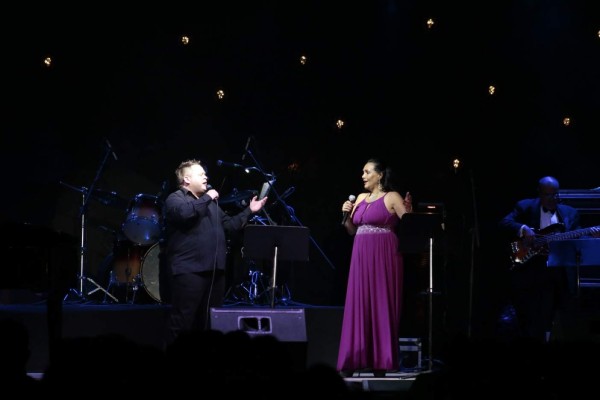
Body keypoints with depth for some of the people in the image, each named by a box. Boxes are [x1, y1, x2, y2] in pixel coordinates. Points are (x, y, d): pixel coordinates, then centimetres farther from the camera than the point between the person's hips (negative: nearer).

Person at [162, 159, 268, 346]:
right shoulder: (175, 199, -1)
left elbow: (230, 224, 26)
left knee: (208, 321, 9)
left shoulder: (210, 203, 25)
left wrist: (249, 211, 16)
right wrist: (207, 198, -12)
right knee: (182, 321, -11)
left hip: (214, 270, 8)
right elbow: (185, 213, -23)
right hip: (189, 270, -8)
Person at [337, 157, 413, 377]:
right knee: (358, 307, 4)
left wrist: (408, 210, -27)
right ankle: (354, 360, 6)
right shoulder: (361, 198, 16)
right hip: (361, 257, 6)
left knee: (381, 306, -5)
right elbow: (352, 230, 19)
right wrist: (347, 214, 2)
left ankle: (381, 361, -2)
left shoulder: (392, 197, -3)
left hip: (383, 258, -6)